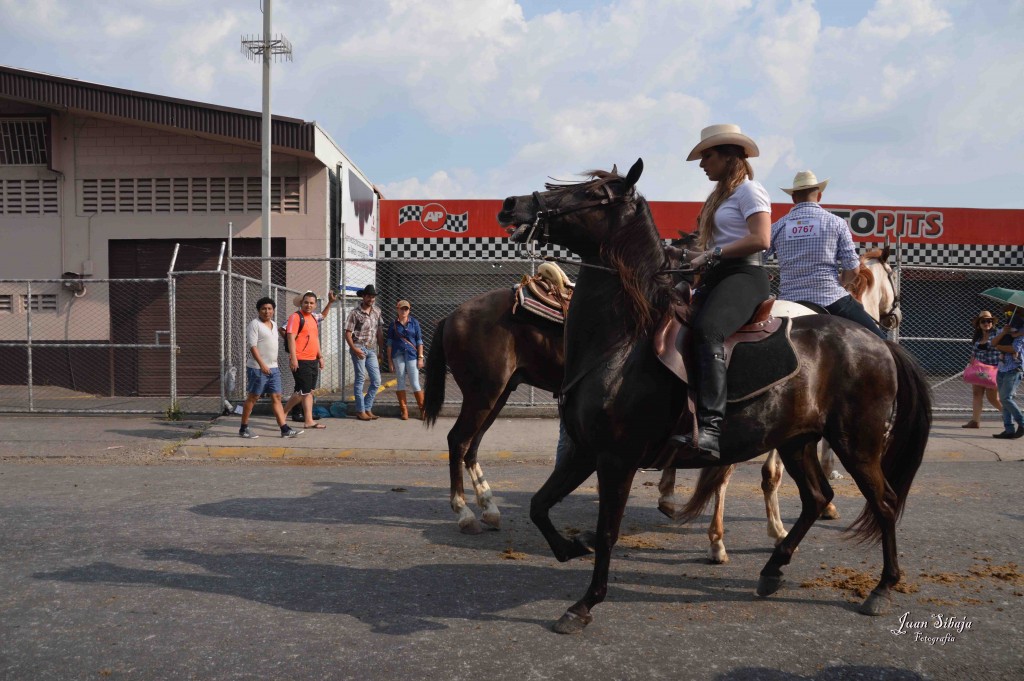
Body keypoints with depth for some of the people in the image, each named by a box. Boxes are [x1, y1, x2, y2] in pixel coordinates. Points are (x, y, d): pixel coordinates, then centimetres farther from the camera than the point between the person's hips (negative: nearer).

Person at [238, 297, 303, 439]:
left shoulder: (274, 324, 15)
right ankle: (243, 428, 13)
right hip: (258, 368, -7)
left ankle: (285, 429, 1)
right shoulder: (255, 324, -9)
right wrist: (262, 364, -24)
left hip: (273, 368, 7)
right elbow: (252, 346, -17)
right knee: (252, 398, 1)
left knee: (276, 398, 3)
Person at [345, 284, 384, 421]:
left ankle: (367, 408, 15)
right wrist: (354, 349, -20)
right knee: (360, 380, -1)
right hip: (359, 348, -6)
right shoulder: (355, 312, -8)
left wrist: (382, 349, 12)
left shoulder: (377, 311, 8)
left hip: (371, 349, 6)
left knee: (376, 380, 4)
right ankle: (360, 411, 7)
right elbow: (348, 333, -9)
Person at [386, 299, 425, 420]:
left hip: (411, 355, -1)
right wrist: (389, 360, 3)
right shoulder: (393, 324, 4)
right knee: (400, 382, 5)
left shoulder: (414, 322, 4)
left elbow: (419, 341, 5)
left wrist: (420, 357, -1)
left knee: (415, 383, -2)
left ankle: (423, 409, 8)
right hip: (398, 355, 1)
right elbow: (389, 343, 6)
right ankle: (404, 410, 13)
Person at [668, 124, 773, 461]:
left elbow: (760, 239, -17)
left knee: (707, 330, -36)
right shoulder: (721, 194, 26)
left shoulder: (749, 190, -2)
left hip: (743, 275, -10)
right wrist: (698, 256, 4)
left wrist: (712, 253, -17)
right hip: (716, 278, 10)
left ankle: (711, 426, -45)